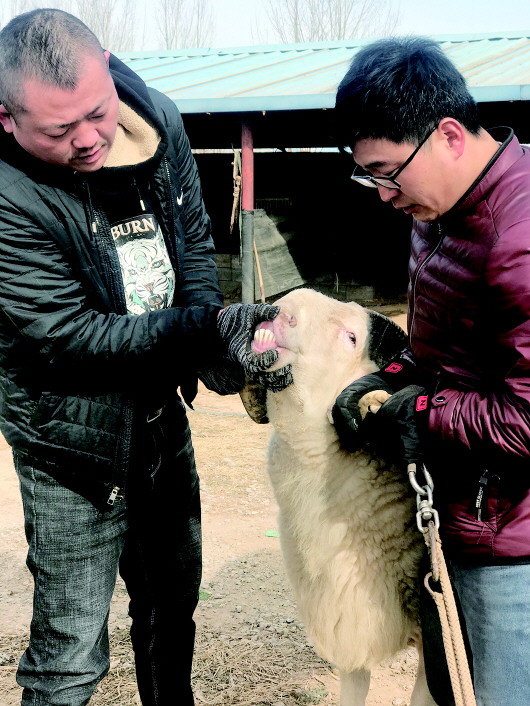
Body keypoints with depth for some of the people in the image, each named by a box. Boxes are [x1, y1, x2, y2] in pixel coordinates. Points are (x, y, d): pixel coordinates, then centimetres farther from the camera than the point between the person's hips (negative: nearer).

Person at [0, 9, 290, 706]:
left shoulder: (159, 121, -7)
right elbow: (69, 335, -24)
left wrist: (216, 339, -12)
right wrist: (201, 329, -31)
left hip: (163, 418, 6)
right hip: (75, 444, -6)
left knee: (174, 603, 24)